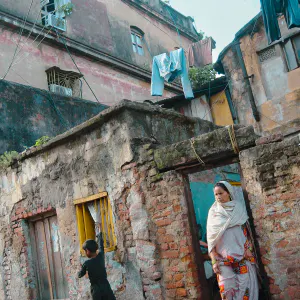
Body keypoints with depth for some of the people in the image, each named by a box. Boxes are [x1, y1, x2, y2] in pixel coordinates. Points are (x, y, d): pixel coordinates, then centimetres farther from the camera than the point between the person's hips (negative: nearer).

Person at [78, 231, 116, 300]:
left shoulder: (87, 264, -10)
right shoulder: (101, 256, -2)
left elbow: (80, 275, 7)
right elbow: (101, 246, 19)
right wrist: (99, 235, 38)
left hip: (96, 290, -2)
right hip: (106, 287, 3)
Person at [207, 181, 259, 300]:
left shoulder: (239, 207, 9)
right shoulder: (213, 211, 8)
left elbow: (247, 229, 8)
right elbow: (211, 238, 4)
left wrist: (248, 248, -7)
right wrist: (214, 260, -3)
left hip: (242, 254, 0)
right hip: (223, 258, 0)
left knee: (245, 285, -4)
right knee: (227, 288, -9)